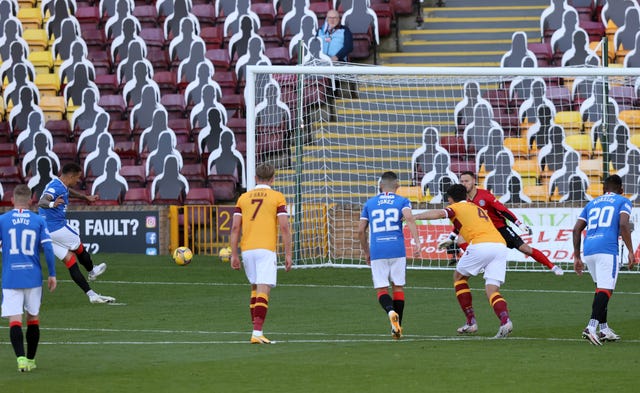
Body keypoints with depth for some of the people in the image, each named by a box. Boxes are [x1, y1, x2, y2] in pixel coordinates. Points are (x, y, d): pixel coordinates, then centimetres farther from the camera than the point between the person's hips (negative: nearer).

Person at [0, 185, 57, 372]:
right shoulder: (38, 221, 1)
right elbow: (48, 248, -2)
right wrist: (52, 275, 6)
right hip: (33, 277, 1)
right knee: (33, 318, 15)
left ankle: (21, 357, -21)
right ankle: (31, 360, 20)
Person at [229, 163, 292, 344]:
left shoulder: (243, 198, 12)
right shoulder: (277, 198, 2)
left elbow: (235, 228, 7)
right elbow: (284, 228, -5)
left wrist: (234, 255, 10)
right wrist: (288, 254, -1)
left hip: (247, 249, 4)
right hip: (266, 249, -4)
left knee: (255, 288, 19)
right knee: (263, 290, -9)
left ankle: (256, 330, 20)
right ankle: (257, 332, -21)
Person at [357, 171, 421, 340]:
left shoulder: (369, 203, 14)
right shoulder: (402, 201, 7)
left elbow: (361, 231, 12)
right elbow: (409, 218, -13)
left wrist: (366, 252, 24)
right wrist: (416, 241, -20)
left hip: (377, 250, 1)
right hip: (397, 250, -1)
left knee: (381, 289, 4)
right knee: (398, 287, 11)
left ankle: (391, 311, -27)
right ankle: (397, 328, 10)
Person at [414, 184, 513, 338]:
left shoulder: (456, 207, 13)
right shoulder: (478, 208, 34)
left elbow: (440, 213, -6)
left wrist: (413, 217, -8)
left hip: (481, 245, -6)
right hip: (501, 245, 6)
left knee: (459, 276, 19)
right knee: (492, 290, 5)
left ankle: (471, 321, 14)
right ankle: (505, 320, -24)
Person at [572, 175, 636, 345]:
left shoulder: (592, 204, 26)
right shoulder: (623, 202, 12)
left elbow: (576, 230, 18)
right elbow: (624, 225, -6)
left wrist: (577, 257, 22)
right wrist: (630, 252, -6)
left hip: (588, 250, 6)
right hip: (608, 249, -6)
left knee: (602, 289, 20)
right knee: (605, 290, -12)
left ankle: (604, 330, 18)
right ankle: (591, 327, -30)